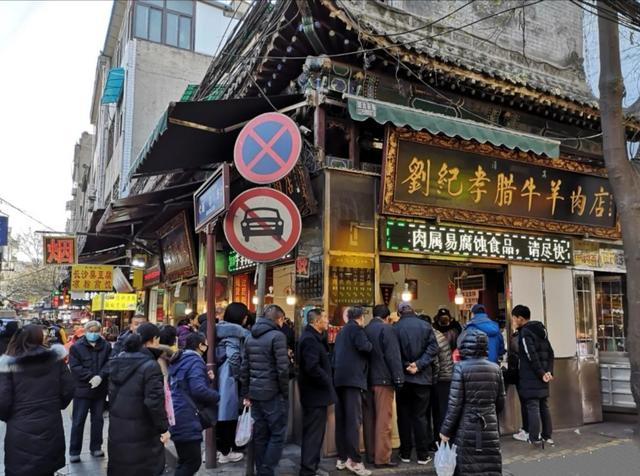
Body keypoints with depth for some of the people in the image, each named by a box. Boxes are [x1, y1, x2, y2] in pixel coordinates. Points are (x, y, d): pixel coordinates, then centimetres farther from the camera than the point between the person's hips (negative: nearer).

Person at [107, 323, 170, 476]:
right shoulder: (150, 365, -18)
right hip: (141, 431, -7)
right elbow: (154, 401, -21)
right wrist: (163, 427, -11)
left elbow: (112, 393, 13)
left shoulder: (118, 361, 6)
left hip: (117, 428, 7)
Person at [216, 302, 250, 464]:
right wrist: (237, 375, -12)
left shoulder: (221, 329, 9)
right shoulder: (235, 332, -16)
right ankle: (225, 451, 15)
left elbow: (218, 354, 12)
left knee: (221, 412, 17)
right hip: (228, 378, -8)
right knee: (229, 413, 4)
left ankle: (218, 447, 28)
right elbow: (233, 356, -26)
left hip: (219, 375, 8)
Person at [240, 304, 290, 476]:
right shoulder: (277, 336, -12)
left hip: (255, 393, 7)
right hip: (273, 394, -7)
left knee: (260, 435, 13)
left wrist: (246, 394, 15)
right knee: (277, 435, 2)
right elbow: (282, 369, -16)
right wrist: (285, 393, -5)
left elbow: (244, 368, 12)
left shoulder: (250, 337, 11)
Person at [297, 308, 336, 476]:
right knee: (313, 433, -2)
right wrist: (328, 382, -16)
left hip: (314, 392, 11)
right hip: (316, 393, -11)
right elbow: (313, 367, -29)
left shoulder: (313, 336, 13)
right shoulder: (310, 339, -21)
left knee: (313, 432, 18)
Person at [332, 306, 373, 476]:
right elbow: (364, 347, -17)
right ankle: (354, 459, -13)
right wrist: (371, 345, 2)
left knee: (341, 419, 8)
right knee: (353, 419, -10)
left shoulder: (341, 331, 22)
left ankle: (342, 458, 12)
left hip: (339, 378, 8)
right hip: (352, 378, -8)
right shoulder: (356, 328, -3)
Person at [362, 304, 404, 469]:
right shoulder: (387, 329, -8)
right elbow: (393, 356, -14)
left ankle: (371, 455, 19)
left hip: (366, 380, 7)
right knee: (383, 419, -3)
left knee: (369, 418, 11)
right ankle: (382, 458, -1)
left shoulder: (364, 330, 11)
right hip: (383, 379, -6)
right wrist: (399, 379, -11)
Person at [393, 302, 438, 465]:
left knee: (404, 416, 10)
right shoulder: (425, 325, -1)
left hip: (403, 377, 0)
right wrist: (419, 365, -13)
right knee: (420, 416, 7)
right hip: (422, 378, 1)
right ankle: (423, 455, 11)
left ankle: (405, 453, 15)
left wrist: (405, 366, -5)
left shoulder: (395, 328, -5)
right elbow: (433, 348, -8)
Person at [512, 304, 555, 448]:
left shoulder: (524, 332, -12)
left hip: (530, 377, -8)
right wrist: (549, 371, 4)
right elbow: (550, 352, 11)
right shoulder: (541, 330, 13)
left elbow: (531, 356, -19)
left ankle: (535, 438, -3)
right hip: (542, 377, 8)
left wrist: (541, 373, -13)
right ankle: (547, 436, 20)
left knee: (532, 407, -5)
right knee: (544, 406, 15)